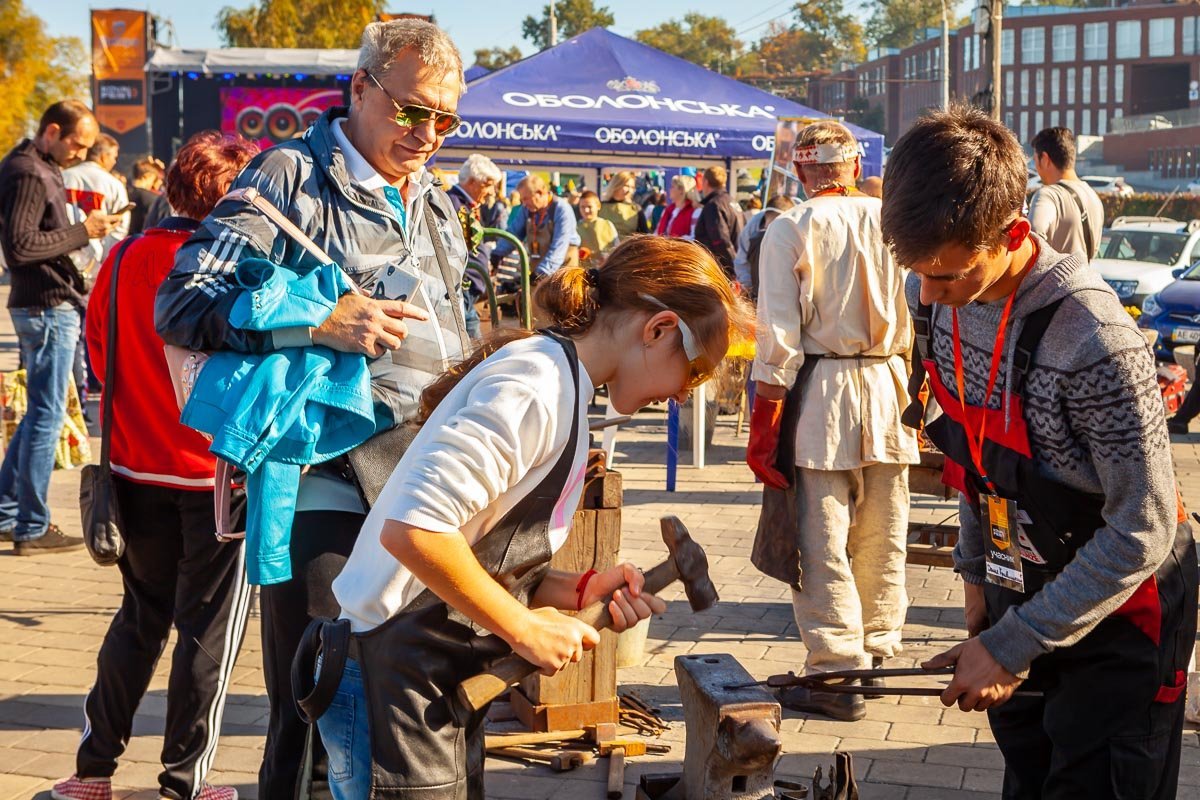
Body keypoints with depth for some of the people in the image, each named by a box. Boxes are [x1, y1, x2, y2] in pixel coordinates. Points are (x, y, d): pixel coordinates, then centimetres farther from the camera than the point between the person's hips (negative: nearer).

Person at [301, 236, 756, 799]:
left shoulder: (563, 390, 14)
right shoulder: (536, 384, -18)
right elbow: (412, 530, -29)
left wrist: (580, 590, -1)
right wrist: (526, 629, -19)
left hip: (444, 686, 10)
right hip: (396, 683, -10)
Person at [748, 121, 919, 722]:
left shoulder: (790, 230, -6)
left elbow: (778, 334, -9)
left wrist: (766, 411, -2)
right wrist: (915, 396, 15)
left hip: (820, 391, -4)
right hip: (888, 387, 4)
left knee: (822, 542, 1)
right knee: (882, 539, 13)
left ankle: (837, 672, 3)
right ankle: (876, 656, 25)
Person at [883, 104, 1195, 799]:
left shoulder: (1093, 338, -31)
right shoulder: (936, 296, -8)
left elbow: (1142, 531, -25)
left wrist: (1010, 646, -22)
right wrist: (977, 568, 7)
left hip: (1119, 603, -6)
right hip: (1020, 586, 6)